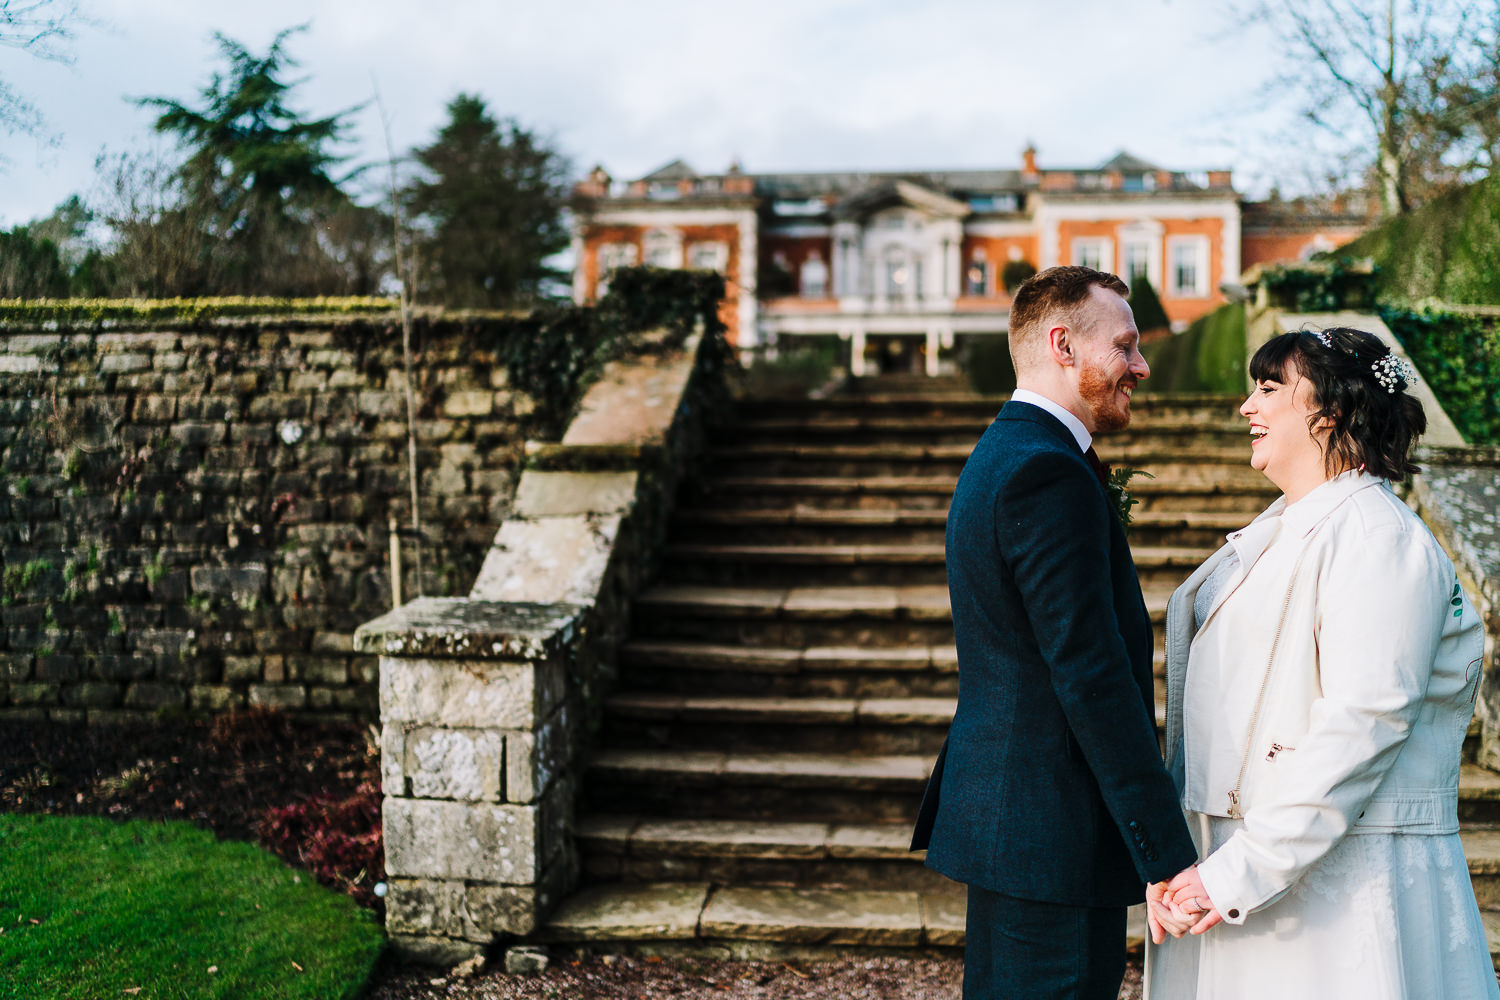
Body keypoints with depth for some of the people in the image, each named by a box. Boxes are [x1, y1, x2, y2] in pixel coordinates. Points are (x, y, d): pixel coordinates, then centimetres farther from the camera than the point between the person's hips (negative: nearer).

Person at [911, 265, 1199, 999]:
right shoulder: (1049, 472, -18)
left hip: (999, 811, 11)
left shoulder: (1000, 455, 15)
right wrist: (1169, 856, -20)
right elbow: (1091, 677, -23)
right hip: (1051, 834, -11)